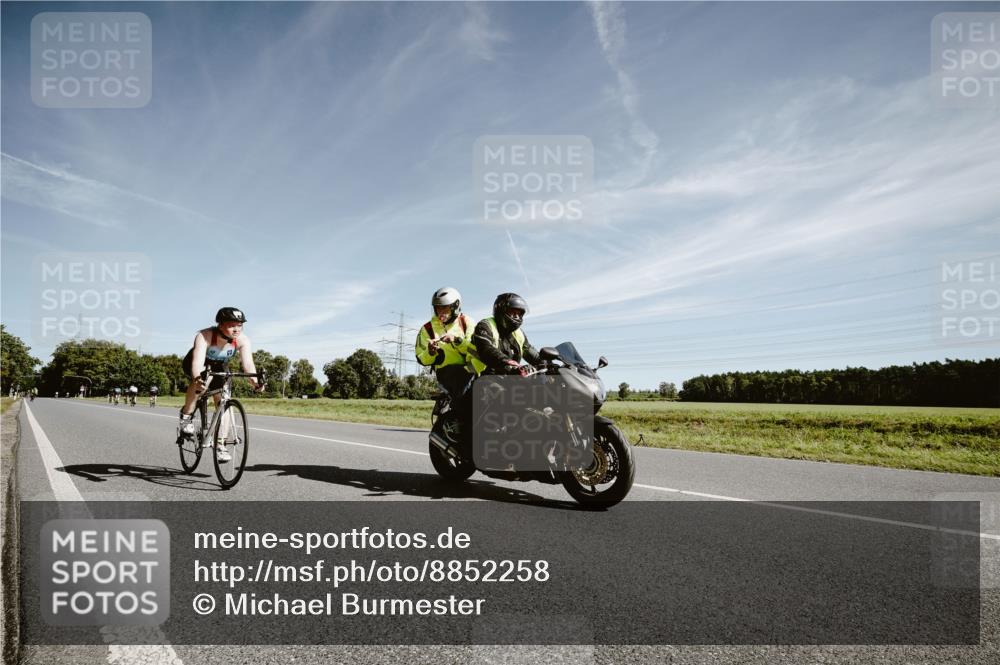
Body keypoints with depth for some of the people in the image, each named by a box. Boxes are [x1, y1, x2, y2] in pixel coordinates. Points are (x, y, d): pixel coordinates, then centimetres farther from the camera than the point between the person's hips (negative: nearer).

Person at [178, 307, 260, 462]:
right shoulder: (204, 336, -38)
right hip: (193, 364, -3)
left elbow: (248, 363, -40)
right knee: (201, 379, -36)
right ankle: (186, 416, -16)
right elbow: (198, 362, -51)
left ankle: (220, 445, 5)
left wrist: (254, 382, -60)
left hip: (219, 368, 3)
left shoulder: (243, 340, -29)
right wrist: (198, 379, -71)